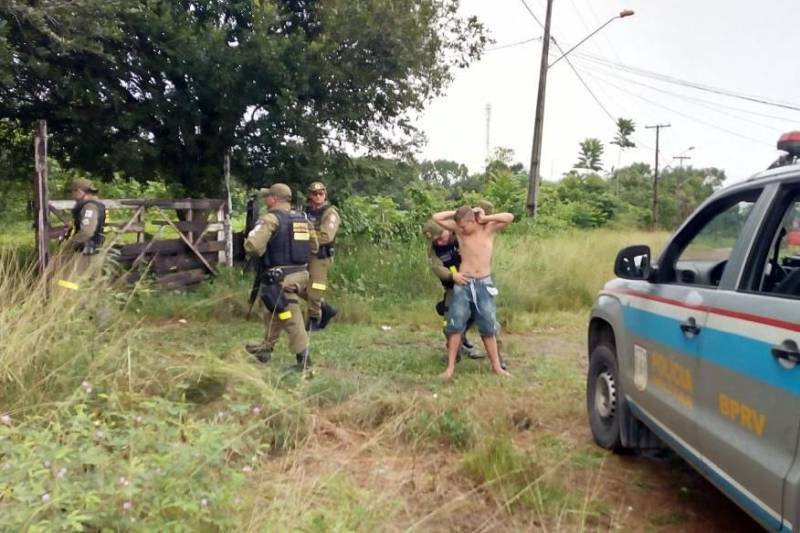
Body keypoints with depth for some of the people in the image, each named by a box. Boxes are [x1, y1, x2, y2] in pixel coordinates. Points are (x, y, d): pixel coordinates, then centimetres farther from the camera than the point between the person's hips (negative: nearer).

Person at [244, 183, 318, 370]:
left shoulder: (271, 219, -13)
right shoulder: (302, 219, 10)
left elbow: (252, 246, -22)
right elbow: (314, 247, 18)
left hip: (281, 278, -8)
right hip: (300, 274, 8)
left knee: (291, 319, 0)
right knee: (274, 312, 23)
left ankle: (303, 357, 5)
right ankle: (265, 347, 36)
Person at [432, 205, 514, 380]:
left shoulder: (489, 229, -2)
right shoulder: (458, 230, 0)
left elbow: (510, 217, -13)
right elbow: (436, 218, -1)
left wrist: (485, 218, -9)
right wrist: (457, 213, -2)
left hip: (484, 284, 0)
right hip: (463, 284, 0)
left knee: (488, 327, 6)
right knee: (456, 325, -2)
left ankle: (496, 366, 16)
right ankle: (450, 367, 5)